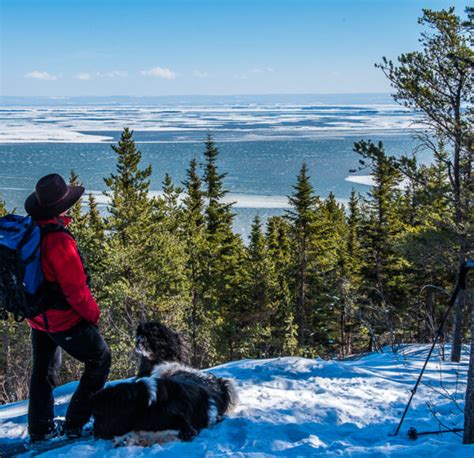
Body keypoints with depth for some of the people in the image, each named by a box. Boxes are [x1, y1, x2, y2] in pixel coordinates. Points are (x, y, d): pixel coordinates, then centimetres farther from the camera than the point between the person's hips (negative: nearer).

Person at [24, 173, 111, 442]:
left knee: (43, 371, 22)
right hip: (64, 319, -8)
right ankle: (75, 424, 13)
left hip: (37, 317, 8)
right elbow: (76, 288, -24)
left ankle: (40, 429, 32)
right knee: (100, 359, 11)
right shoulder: (59, 240, -29)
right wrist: (93, 313, -10)